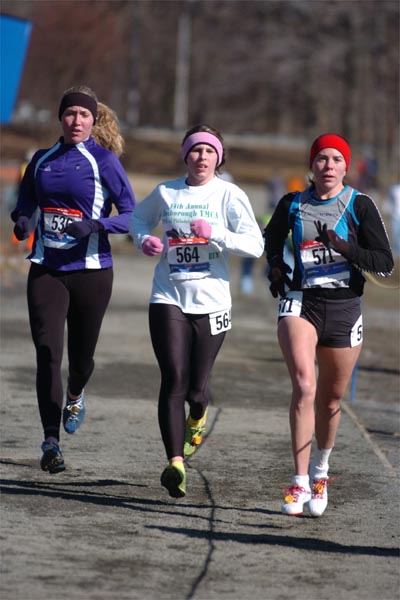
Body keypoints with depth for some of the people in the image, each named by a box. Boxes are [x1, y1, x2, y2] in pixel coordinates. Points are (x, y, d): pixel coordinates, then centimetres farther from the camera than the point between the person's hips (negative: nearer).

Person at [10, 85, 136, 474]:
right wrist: (21, 220, -1)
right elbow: (26, 200, 22)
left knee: (81, 355, 8)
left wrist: (95, 226, -22)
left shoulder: (103, 160, -4)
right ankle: (51, 441, -9)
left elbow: (131, 215, -5)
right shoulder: (42, 160, 8)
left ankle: (75, 396, 45)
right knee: (47, 353, -10)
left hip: (90, 269, -2)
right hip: (46, 269, 2)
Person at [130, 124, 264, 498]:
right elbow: (139, 217, 25)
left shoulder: (229, 195, -2)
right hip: (168, 299, 1)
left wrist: (215, 233, -23)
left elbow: (255, 245, -9)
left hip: (211, 302, -1)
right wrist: (144, 239, 3)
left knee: (196, 387, 6)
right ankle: (175, 464, -17)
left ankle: (197, 418, 44)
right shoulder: (165, 193, 5)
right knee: (174, 380, -13)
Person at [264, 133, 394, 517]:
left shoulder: (360, 206, -2)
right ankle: (299, 482, -20)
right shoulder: (292, 204, 5)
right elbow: (271, 238, 26)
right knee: (304, 386, -21)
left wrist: (344, 246, -20)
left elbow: (385, 263, -7)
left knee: (331, 399, 11)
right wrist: (276, 266, 7)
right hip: (301, 302, 0)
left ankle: (320, 471, 36)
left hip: (343, 308, 0)